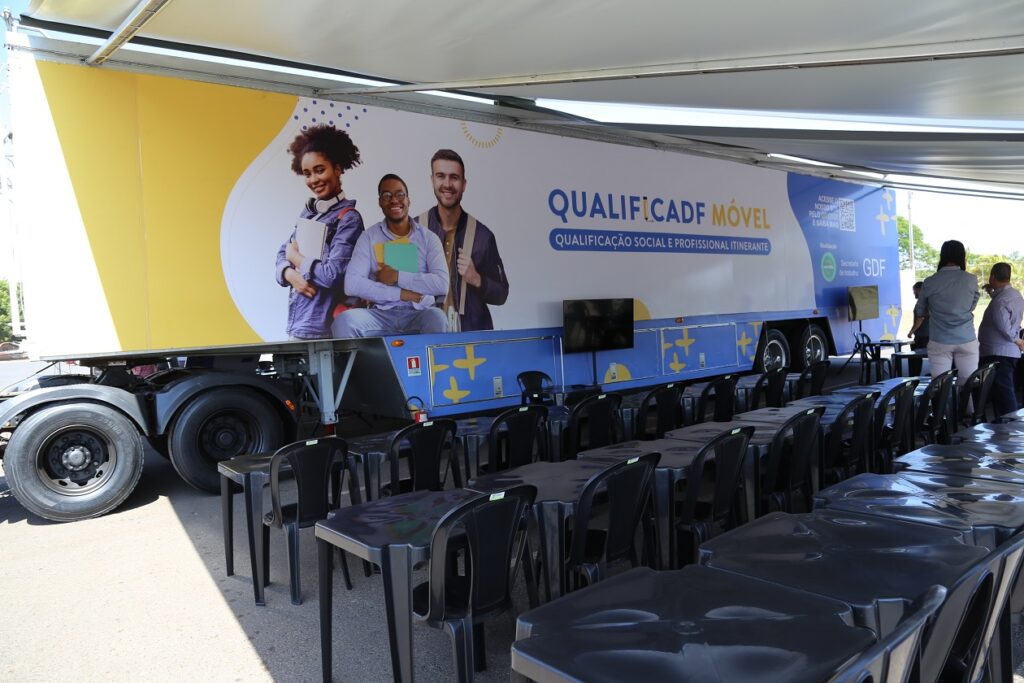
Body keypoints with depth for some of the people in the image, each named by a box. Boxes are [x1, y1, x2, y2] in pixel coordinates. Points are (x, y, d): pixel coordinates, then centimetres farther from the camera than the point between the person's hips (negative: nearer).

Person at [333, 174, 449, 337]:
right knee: (345, 320, -29)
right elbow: (352, 284, -9)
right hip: (381, 314, 1)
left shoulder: (428, 238, 3)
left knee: (437, 317, -35)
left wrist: (397, 276, -13)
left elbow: (442, 284, -12)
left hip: (419, 313, -1)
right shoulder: (369, 237, 5)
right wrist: (400, 293, -14)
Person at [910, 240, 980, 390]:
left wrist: (914, 328, 33)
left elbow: (919, 311, 13)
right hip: (967, 340, 1)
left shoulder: (930, 282, -2)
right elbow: (972, 307, 17)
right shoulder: (971, 280, 0)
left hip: (940, 342, -1)